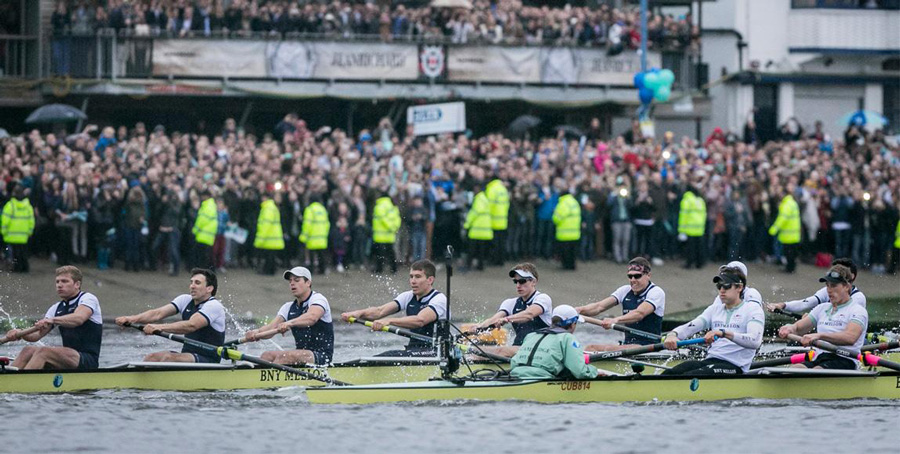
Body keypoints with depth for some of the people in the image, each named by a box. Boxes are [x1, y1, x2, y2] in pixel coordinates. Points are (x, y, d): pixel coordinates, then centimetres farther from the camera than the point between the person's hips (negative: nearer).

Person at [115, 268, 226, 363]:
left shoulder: (214, 306, -12)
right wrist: (133, 318, -21)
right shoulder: (186, 300, 11)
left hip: (208, 361, -7)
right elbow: (158, 313, -2)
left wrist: (160, 327, -41)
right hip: (187, 356, 7)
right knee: (151, 358, -15)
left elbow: (191, 326, -30)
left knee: (169, 357, -31)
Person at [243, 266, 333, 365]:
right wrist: (256, 332, -23)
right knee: (267, 356, -14)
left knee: (284, 356, -29)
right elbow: (271, 328, 1)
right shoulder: (289, 307, 15)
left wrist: (289, 323, -49)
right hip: (301, 355, 7)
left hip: (322, 356, -7)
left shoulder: (318, 299, -7)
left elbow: (312, 317, -30)